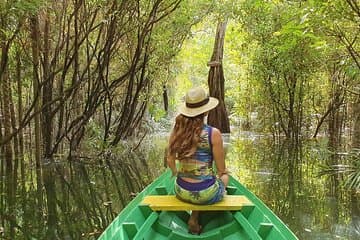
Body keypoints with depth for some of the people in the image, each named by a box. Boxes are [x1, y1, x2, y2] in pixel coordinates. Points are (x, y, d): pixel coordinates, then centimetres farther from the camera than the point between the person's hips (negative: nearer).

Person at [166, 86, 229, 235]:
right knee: (225, 177, 32)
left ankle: (194, 219, 25)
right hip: (206, 193, -4)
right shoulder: (214, 133, -17)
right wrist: (222, 174, 14)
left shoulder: (177, 130, -6)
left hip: (181, 191, 5)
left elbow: (170, 161, 3)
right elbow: (221, 169, -9)